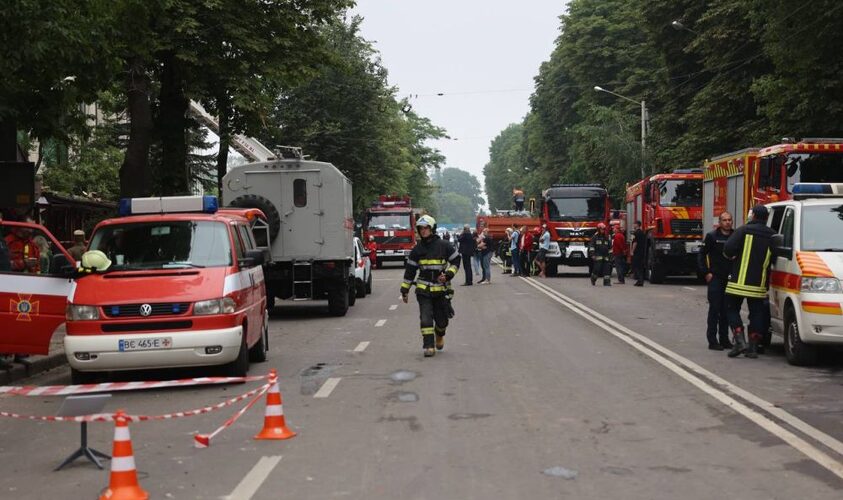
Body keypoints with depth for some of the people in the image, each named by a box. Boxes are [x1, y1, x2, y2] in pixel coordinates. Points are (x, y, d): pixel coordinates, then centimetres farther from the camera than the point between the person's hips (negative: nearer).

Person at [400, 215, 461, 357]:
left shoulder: (443, 246, -2)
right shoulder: (417, 249, 4)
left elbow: (456, 261, 6)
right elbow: (410, 270, 10)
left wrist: (448, 275, -10)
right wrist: (404, 290, 9)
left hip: (440, 289, -1)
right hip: (423, 289, 1)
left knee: (442, 319, 8)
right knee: (426, 318, -10)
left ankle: (439, 335, 40)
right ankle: (429, 346, -4)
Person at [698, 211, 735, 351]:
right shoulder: (712, 236, -2)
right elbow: (701, 255, 1)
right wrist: (706, 273, -6)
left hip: (730, 280, 4)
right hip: (715, 278, -3)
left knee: (726, 311, 8)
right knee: (714, 309, -4)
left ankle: (724, 339, 15)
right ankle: (712, 340, -1)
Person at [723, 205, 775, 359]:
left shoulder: (744, 230, -6)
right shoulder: (771, 235, 7)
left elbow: (728, 248, -15)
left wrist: (730, 256, 5)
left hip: (739, 281, -3)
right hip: (759, 283, 3)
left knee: (732, 309, 8)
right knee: (756, 313, 9)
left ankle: (740, 341, -6)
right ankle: (753, 346, 7)